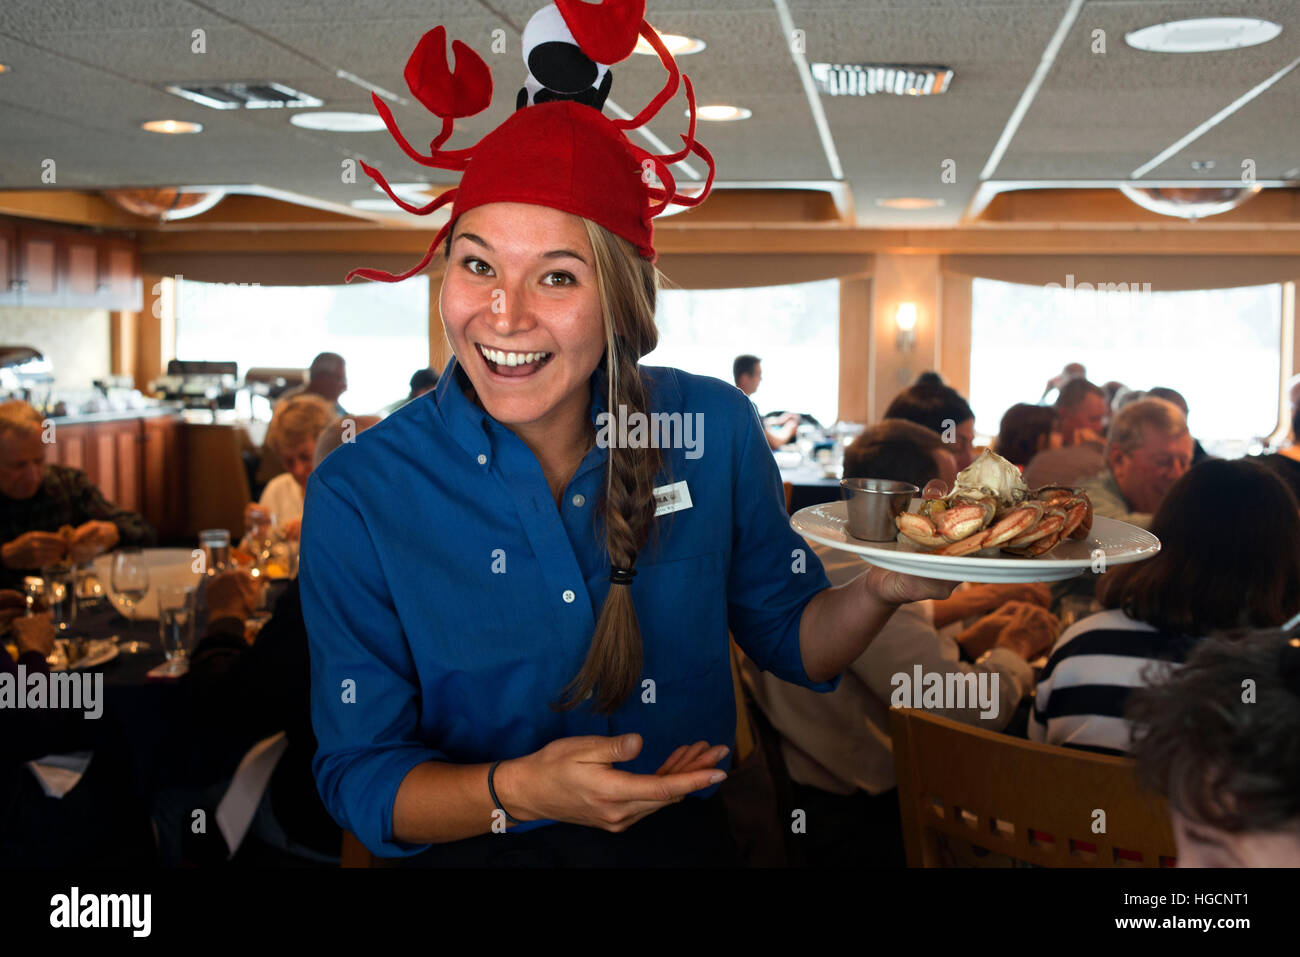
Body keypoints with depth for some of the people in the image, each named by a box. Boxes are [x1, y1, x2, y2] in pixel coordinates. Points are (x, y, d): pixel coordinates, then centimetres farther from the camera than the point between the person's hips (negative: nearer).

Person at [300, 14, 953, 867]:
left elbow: (787, 635, 8)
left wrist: (876, 592, -12)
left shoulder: (715, 429, -5)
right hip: (477, 850, -1)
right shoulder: (359, 497, -11)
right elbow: (357, 774, -6)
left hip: (688, 834, 2)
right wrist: (517, 793, -23)